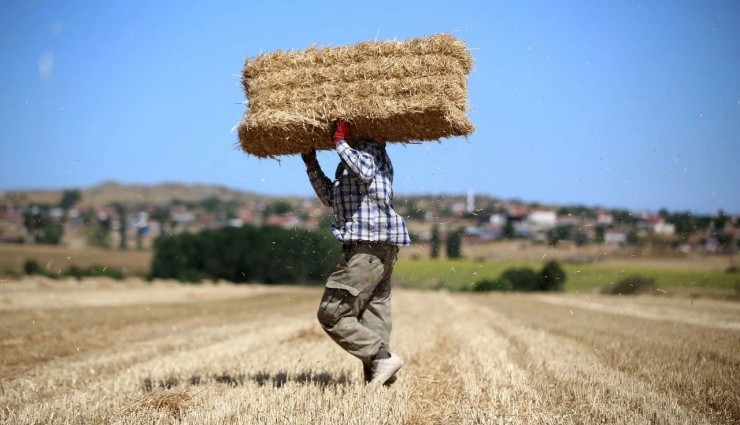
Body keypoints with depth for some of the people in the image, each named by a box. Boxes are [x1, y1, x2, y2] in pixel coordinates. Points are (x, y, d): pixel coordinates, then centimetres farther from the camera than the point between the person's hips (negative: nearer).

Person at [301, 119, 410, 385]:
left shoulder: (370, 147, -3)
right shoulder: (354, 153, 26)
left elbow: (365, 172, -26)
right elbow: (331, 198, 31)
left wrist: (339, 142, -18)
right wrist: (312, 166, 24)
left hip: (368, 246, -10)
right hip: (382, 247, 10)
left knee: (331, 314, -10)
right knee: (373, 317, 7)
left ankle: (382, 358, -13)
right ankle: (379, 375, 5)